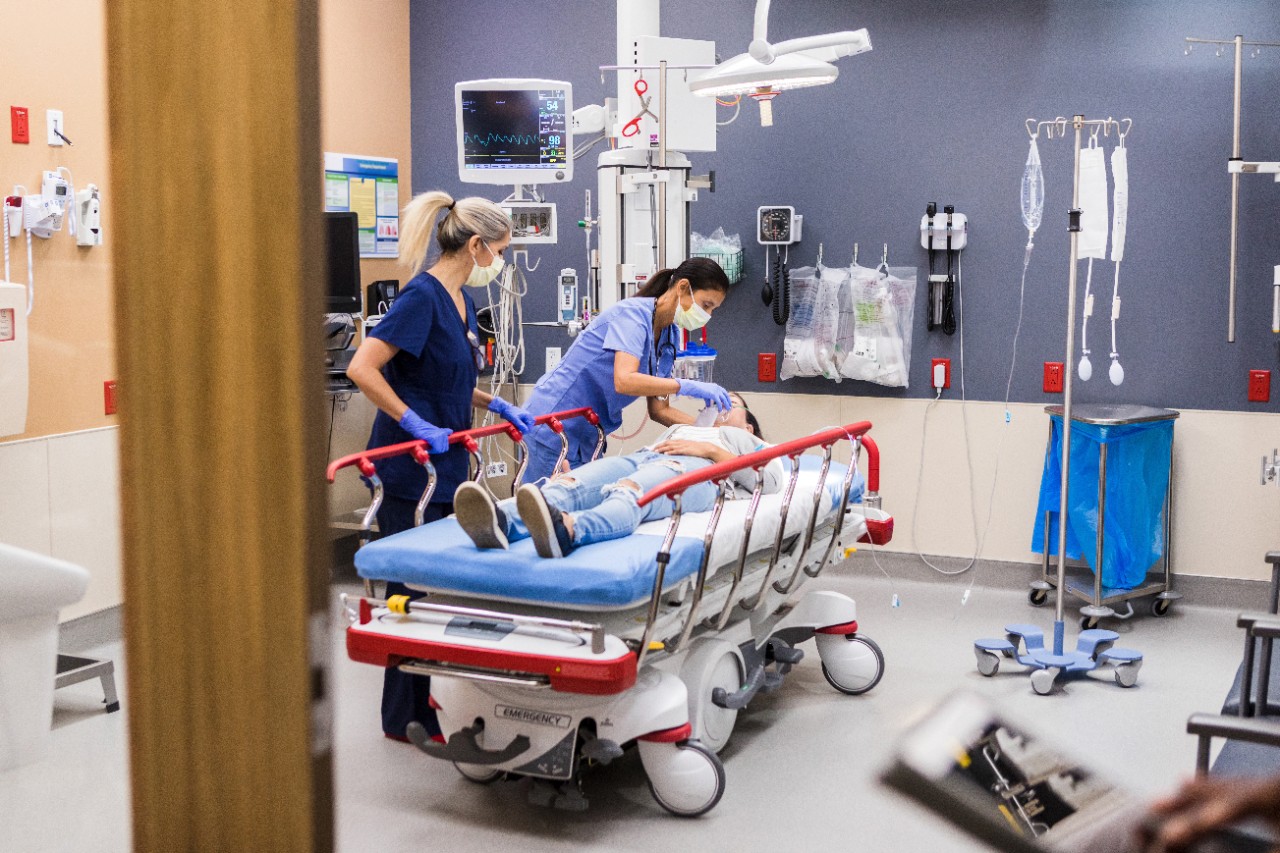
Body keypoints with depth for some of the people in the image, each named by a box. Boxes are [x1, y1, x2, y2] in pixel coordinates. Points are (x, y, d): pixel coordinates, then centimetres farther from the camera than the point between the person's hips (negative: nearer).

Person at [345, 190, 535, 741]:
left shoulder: (461, 301, 11)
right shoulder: (422, 297, -18)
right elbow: (361, 368, -25)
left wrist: (496, 405, 11)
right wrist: (416, 424, -23)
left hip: (443, 466, 9)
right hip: (410, 472, -9)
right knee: (412, 589, 0)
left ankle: (427, 697, 28)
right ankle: (406, 717, 11)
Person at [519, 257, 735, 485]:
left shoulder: (668, 337, 8)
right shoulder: (633, 313, -18)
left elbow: (659, 410, 7)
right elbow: (624, 381, -33)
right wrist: (687, 386, -30)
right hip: (554, 429, -9)